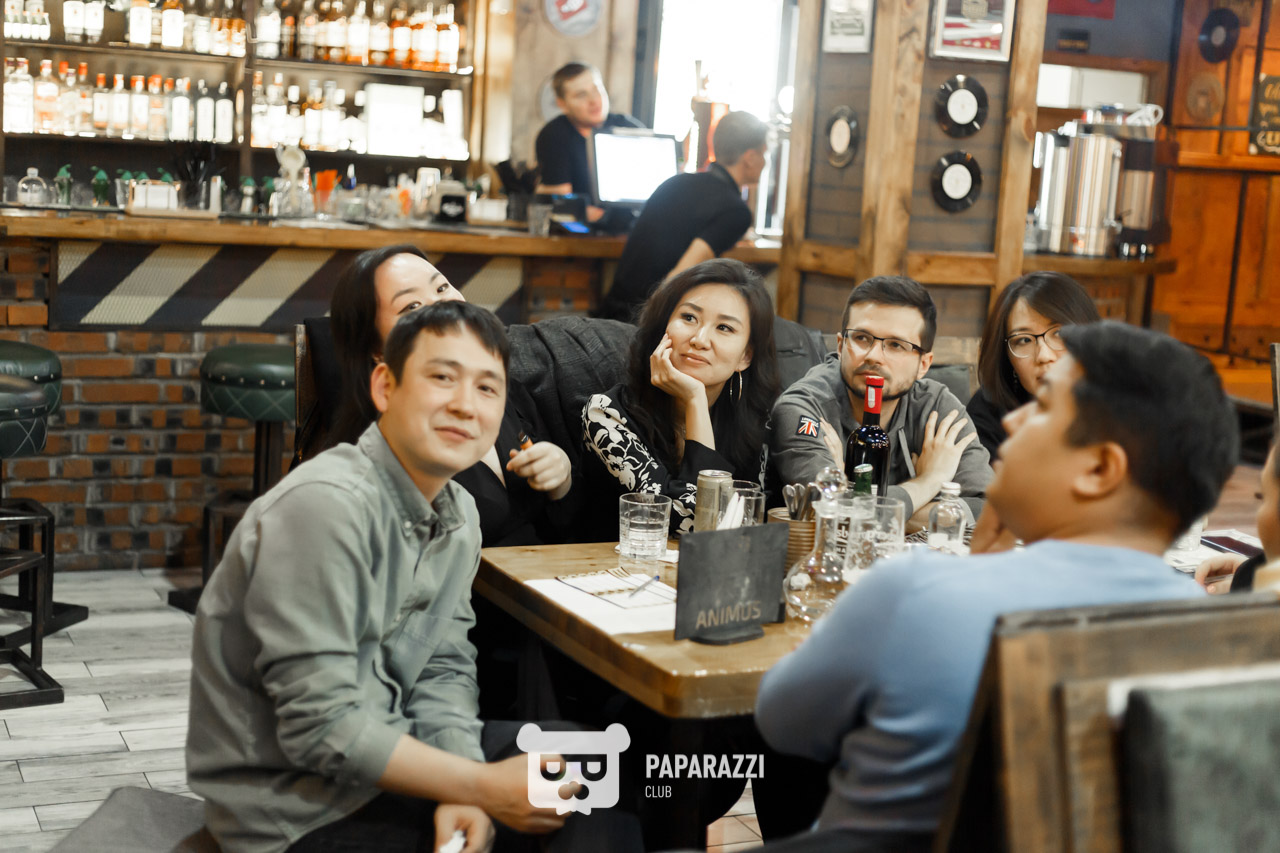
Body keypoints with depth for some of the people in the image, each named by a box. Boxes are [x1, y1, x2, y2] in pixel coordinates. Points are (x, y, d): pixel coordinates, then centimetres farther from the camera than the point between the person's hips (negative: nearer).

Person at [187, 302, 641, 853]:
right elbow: (320, 727, -25)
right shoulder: (325, 506, -24)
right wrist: (484, 789, -21)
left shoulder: (457, 513, 4)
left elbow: (443, 669, 6)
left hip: (380, 760, 9)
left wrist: (462, 796, -13)